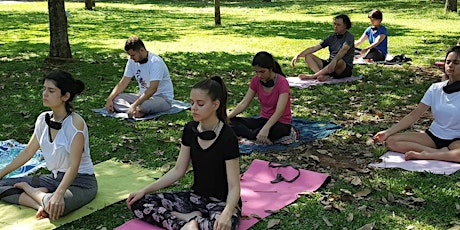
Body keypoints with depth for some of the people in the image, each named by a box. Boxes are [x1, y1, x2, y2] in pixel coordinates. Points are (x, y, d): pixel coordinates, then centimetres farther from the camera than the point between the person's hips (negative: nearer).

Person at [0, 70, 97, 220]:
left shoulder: (76, 123, -21)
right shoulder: (43, 119, 1)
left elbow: (73, 166, -26)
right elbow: (28, 152, 12)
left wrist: (58, 194, -39)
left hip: (81, 181, -7)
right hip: (54, 178, 7)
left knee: (56, 206, -39)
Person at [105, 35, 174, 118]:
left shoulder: (155, 62, -22)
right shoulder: (132, 61, 1)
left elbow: (153, 89, -32)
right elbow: (123, 83, 4)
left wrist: (134, 105, -39)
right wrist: (109, 99, -11)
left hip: (163, 98, -7)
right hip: (143, 96, 8)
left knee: (143, 105, -40)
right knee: (115, 99, -14)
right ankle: (136, 111, -28)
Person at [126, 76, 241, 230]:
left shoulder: (227, 138, -20)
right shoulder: (190, 130, -1)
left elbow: (234, 186, -19)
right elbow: (178, 170, 6)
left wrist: (227, 214, -39)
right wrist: (145, 190, -1)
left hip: (222, 202, -6)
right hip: (195, 197, 6)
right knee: (139, 204, -7)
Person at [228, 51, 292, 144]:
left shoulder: (282, 83, -19)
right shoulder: (256, 80, -2)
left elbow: (279, 112, -29)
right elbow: (244, 103, -2)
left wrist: (265, 129, -45)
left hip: (281, 123, -6)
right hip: (264, 119, 6)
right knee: (231, 122, -13)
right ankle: (259, 137, -27)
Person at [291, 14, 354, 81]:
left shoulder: (349, 37, -8)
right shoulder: (332, 37, 11)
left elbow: (344, 50, -28)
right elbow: (314, 48, 7)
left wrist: (334, 61, -47)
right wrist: (298, 55, -4)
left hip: (345, 69, -6)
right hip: (330, 65, 7)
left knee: (339, 61, -41)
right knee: (308, 56, -7)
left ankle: (313, 76, -31)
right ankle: (323, 76, -32)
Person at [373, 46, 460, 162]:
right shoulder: (436, 88, 4)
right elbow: (414, 115, 2)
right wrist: (388, 132, -8)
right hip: (433, 135, 5)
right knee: (391, 141, -18)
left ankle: (424, 155, -25)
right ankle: (443, 153, -19)